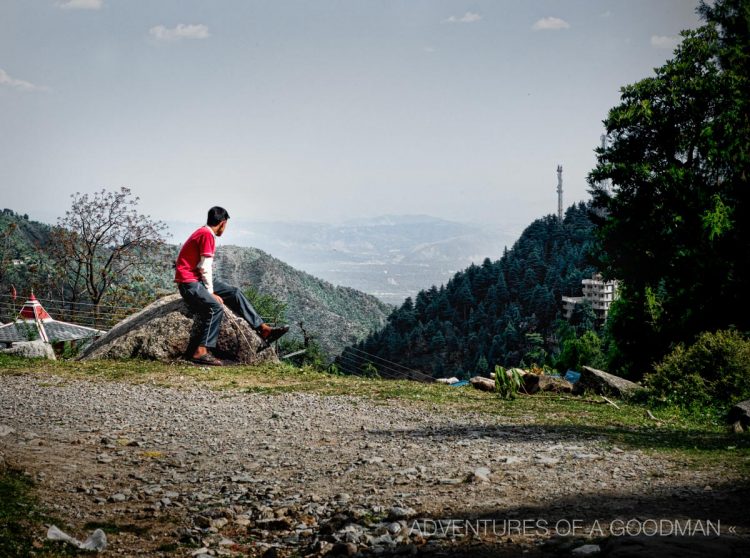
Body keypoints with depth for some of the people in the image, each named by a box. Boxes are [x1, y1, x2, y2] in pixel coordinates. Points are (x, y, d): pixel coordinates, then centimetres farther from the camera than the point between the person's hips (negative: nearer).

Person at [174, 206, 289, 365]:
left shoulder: (203, 232, 16)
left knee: (234, 293, 4)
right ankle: (201, 352, -30)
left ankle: (264, 329, 1)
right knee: (216, 307, -28)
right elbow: (205, 268, -18)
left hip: (198, 280, 10)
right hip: (189, 283, -10)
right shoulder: (207, 235, -15)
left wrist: (211, 290, 9)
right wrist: (211, 293, -12)